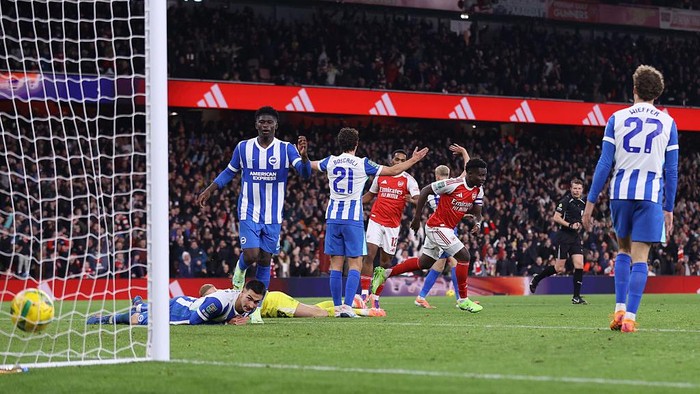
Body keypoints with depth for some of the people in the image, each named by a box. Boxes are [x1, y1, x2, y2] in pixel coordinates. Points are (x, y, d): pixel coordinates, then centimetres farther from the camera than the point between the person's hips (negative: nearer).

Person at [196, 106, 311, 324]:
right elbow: (229, 172, 15)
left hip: (273, 216, 1)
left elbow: (305, 173, -15)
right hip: (249, 212, -1)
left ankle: (256, 308, 12)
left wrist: (303, 156, -35)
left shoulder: (286, 149, -3)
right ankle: (240, 271, 21)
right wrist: (209, 191, 10)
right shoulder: (243, 147, 0)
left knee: (265, 261, 3)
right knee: (251, 255, -16)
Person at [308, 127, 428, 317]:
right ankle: (347, 307, -13)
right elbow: (393, 170, 3)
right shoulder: (362, 164, -4)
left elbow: (310, 165, 24)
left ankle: (337, 307, 6)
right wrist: (413, 160, 13)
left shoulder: (331, 162, 4)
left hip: (333, 218, 4)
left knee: (336, 264, 6)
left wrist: (303, 156, 39)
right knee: (355, 264, -1)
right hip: (353, 219, -4)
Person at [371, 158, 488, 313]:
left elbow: (477, 212, 11)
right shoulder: (453, 184, -21)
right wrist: (417, 217, -10)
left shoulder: (478, 191, 1)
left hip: (446, 229, 9)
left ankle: (384, 273, 26)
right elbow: (425, 191, -13)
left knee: (424, 263, 17)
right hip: (437, 226, -9)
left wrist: (477, 223, -13)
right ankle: (463, 300, -7)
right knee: (464, 255, -15)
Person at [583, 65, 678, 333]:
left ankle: (620, 308, 8)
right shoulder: (668, 123, 4)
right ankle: (630, 317, -9)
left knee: (624, 250, 20)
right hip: (651, 195, -1)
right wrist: (669, 209, 10)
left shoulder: (617, 118, 4)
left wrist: (591, 202, 3)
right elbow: (671, 171, 4)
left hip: (621, 192, 1)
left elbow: (604, 164, 0)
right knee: (640, 257, 0)